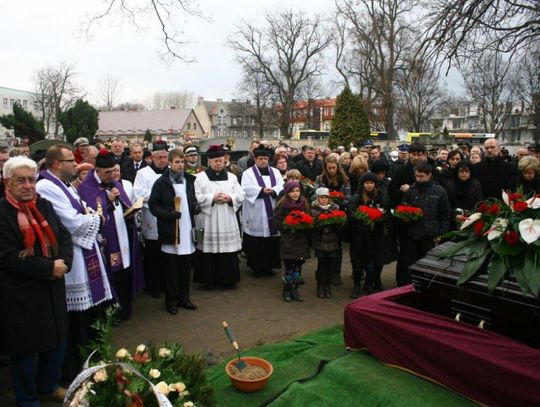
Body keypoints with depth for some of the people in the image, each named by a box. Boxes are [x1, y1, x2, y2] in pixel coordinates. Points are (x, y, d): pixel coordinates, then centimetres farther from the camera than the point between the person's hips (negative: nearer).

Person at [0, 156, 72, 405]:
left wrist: (64, 261, -14)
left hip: (52, 289, 6)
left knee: (57, 341, 18)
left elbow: (65, 236, 6)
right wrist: (49, 268, -20)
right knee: (25, 348, 10)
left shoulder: (44, 205, 6)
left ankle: (48, 386, 42)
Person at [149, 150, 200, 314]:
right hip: (169, 231, -4)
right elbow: (153, 205, -6)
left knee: (186, 266, 11)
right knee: (171, 268, 4)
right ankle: (171, 301, 17)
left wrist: (196, 207, 1)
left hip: (187, 230, 5)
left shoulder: (189, 180, 10)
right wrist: (168, 214, -20)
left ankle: (184, 297, 25)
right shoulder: (161, 182, -5)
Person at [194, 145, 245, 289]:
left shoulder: (231, 177, 12)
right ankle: (209, 280, 12)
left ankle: (228, 279, 15)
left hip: (227, 220, 3)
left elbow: (241, 195, 8)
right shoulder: (201, 177, 2)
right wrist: (212, 198, -16)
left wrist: (230, 198, -11)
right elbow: (196, 197, -6)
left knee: (228, 249, 4)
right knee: (209, 249, 0)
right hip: (208, 220, -3)